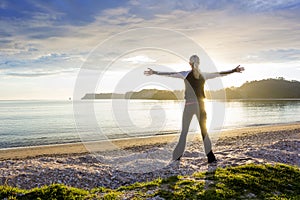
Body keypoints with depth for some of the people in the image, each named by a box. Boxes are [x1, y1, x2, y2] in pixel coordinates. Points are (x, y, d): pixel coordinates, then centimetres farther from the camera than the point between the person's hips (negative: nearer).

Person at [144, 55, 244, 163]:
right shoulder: (204, 75, 4)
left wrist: (154, 72, -1)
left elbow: (169, 74, -4)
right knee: (204, 131, 7)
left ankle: (177, 156, 8)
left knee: (184, 132, 6)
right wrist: (234, 70, 23)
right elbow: (220, 74, 12)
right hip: (200, 105, 2)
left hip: (189, 105, -1)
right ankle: (210, 156, 0)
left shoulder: (185, 74, -2)